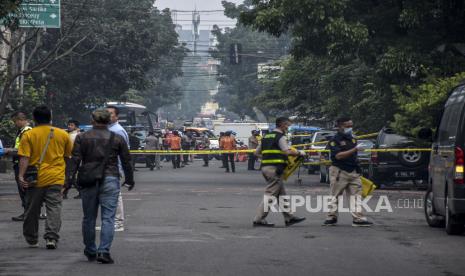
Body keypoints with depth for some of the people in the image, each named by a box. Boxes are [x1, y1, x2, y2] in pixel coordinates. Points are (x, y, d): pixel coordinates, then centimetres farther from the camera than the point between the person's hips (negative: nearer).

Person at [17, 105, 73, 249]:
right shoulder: (62, 134, 4)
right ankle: (51, 237, -15)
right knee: (54, 208, -1)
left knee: (32, 210, 12)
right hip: (56, 178, 0)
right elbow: (68, 155, 14)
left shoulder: (28, 135, -3)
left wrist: (21, 175, -14)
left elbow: (24, 157, -12)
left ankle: (32, 240, 23)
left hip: (35, 179, 0)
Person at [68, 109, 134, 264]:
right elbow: (126, 161, 8)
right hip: (110, 180, -1)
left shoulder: (82, 138, 3)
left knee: (89, 218, 12)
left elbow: (75, 160, -2)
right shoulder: (117, 139, 4)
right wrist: (129, 180, 20)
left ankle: (90, 252, 21)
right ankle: (104, 251, -13)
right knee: (108, 218, -2)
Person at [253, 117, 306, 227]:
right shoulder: (280, 137, -8)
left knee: (281, 194, 15)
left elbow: (257, 152, 19)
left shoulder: (266, 137, 18)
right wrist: (300, 153, -5)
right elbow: (288, 152, -20)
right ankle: (259, 220, -9)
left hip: (265, 167, 9)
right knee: (270, 194, -7)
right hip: (275, 168, -9)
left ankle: (289, 218, 20)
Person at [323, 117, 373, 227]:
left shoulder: (352, 139, 14)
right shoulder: (335, 140, -9)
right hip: (339, 171, -6)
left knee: (356, 194, -2)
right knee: (335, 195, 3)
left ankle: (358, 218, -5)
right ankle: (332, 217, 13)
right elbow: (338, 155, -22)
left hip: (353, 171, 6)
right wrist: (353, 150, -27)